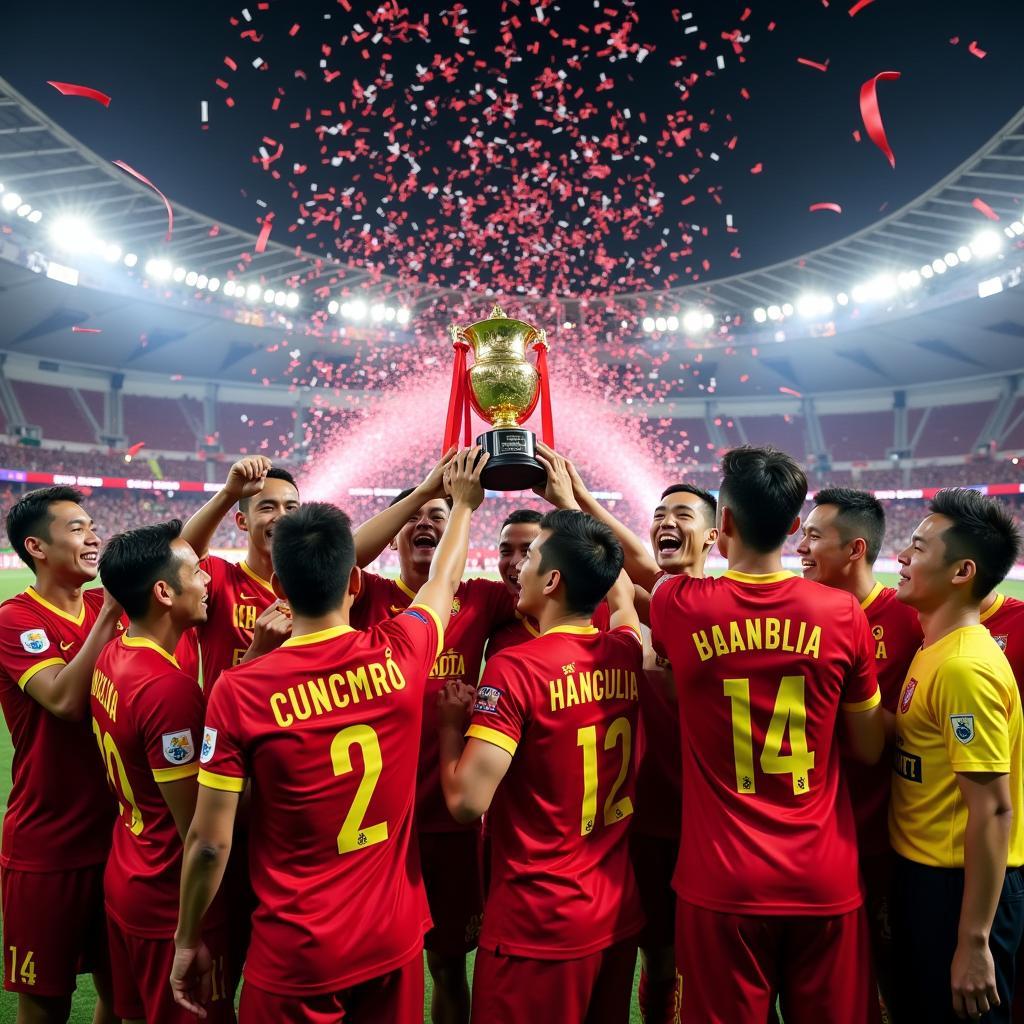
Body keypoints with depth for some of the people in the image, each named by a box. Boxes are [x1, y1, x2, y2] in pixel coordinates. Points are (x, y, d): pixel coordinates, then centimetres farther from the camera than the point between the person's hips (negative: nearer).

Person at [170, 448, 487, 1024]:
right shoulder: (400, 655, -13)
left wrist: (188, 942, 5)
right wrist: (464, 505, 25)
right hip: (395, 937, 3)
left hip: (297, 954, -2)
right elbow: (445, 581, 8)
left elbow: (210, 841, -12)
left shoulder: (240, 690, -19)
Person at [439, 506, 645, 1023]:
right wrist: (573, 499, 26)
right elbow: (621, 590, 21)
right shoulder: (626, 653, -2)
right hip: (620, 913, 6)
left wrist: (451, 723, -5)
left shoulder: (515, 668, -21)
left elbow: (466, 801, -24)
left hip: (540, 924, -6)